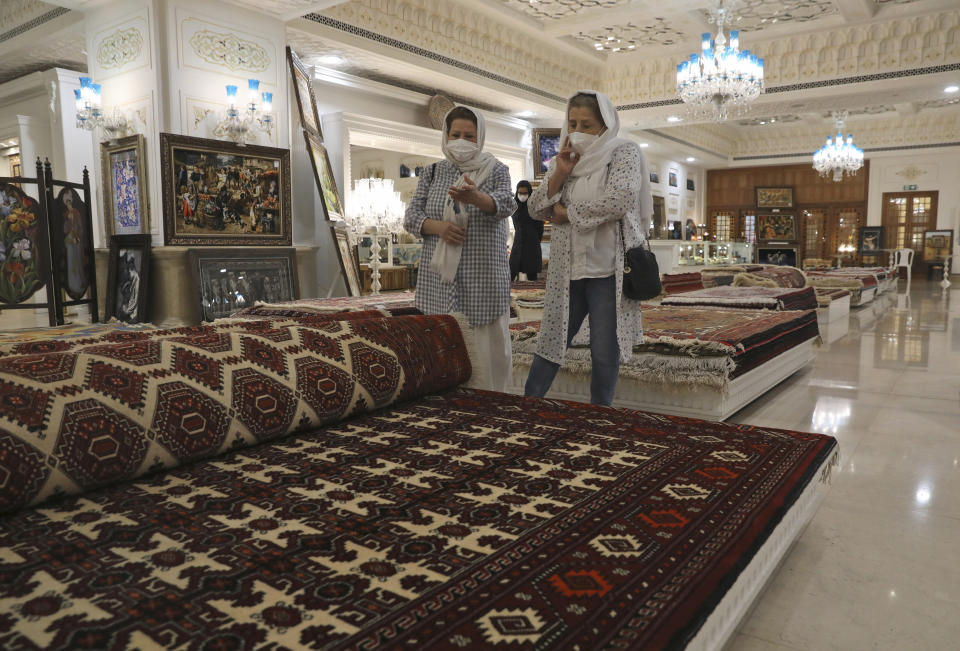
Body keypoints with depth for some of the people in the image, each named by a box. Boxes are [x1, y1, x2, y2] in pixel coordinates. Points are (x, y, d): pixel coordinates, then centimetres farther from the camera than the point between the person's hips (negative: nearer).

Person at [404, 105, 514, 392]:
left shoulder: (496, 170, 5)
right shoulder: (433, 173, 13)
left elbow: (505, 203, -15)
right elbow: (411, 215, 8)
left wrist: (475, 198, -37)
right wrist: (438, 226, -14)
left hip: (484, 277, -2)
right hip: (439, 276, 2)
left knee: (491, 346, -1)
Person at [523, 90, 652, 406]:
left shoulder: (624, 152, -2)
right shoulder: (566, 159, 12)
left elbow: (620, 199, -20)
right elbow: (535, 209, 6)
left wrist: (568, 213, -10)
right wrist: (559, 173, -8)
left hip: (608, 269, -4)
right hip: (567, 270, 4)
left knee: (605, 354, 4)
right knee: (551, 343, 11)